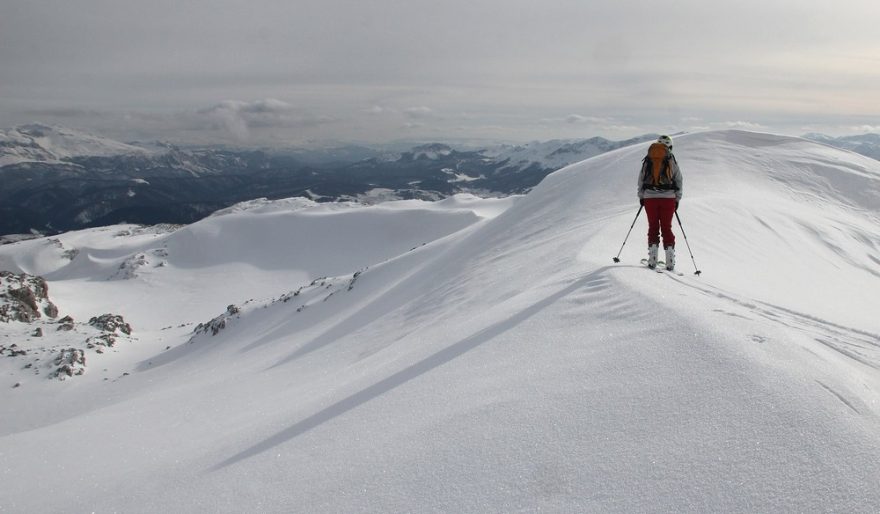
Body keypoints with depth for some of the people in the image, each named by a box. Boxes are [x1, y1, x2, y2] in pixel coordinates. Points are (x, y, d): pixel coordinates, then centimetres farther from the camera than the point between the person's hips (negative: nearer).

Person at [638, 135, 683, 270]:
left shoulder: (647, 160, 6)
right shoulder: (671, 160, 3)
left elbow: (641, 179, 8)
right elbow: (678, 180, 4)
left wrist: (641, 197, 17)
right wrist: (677, 199, 12)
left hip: (650, 197, 1)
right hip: (668, 198, -1)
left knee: (653, 227, 9)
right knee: (667, 228, 6)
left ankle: (652, 260, 4)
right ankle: (670, 262, 4)